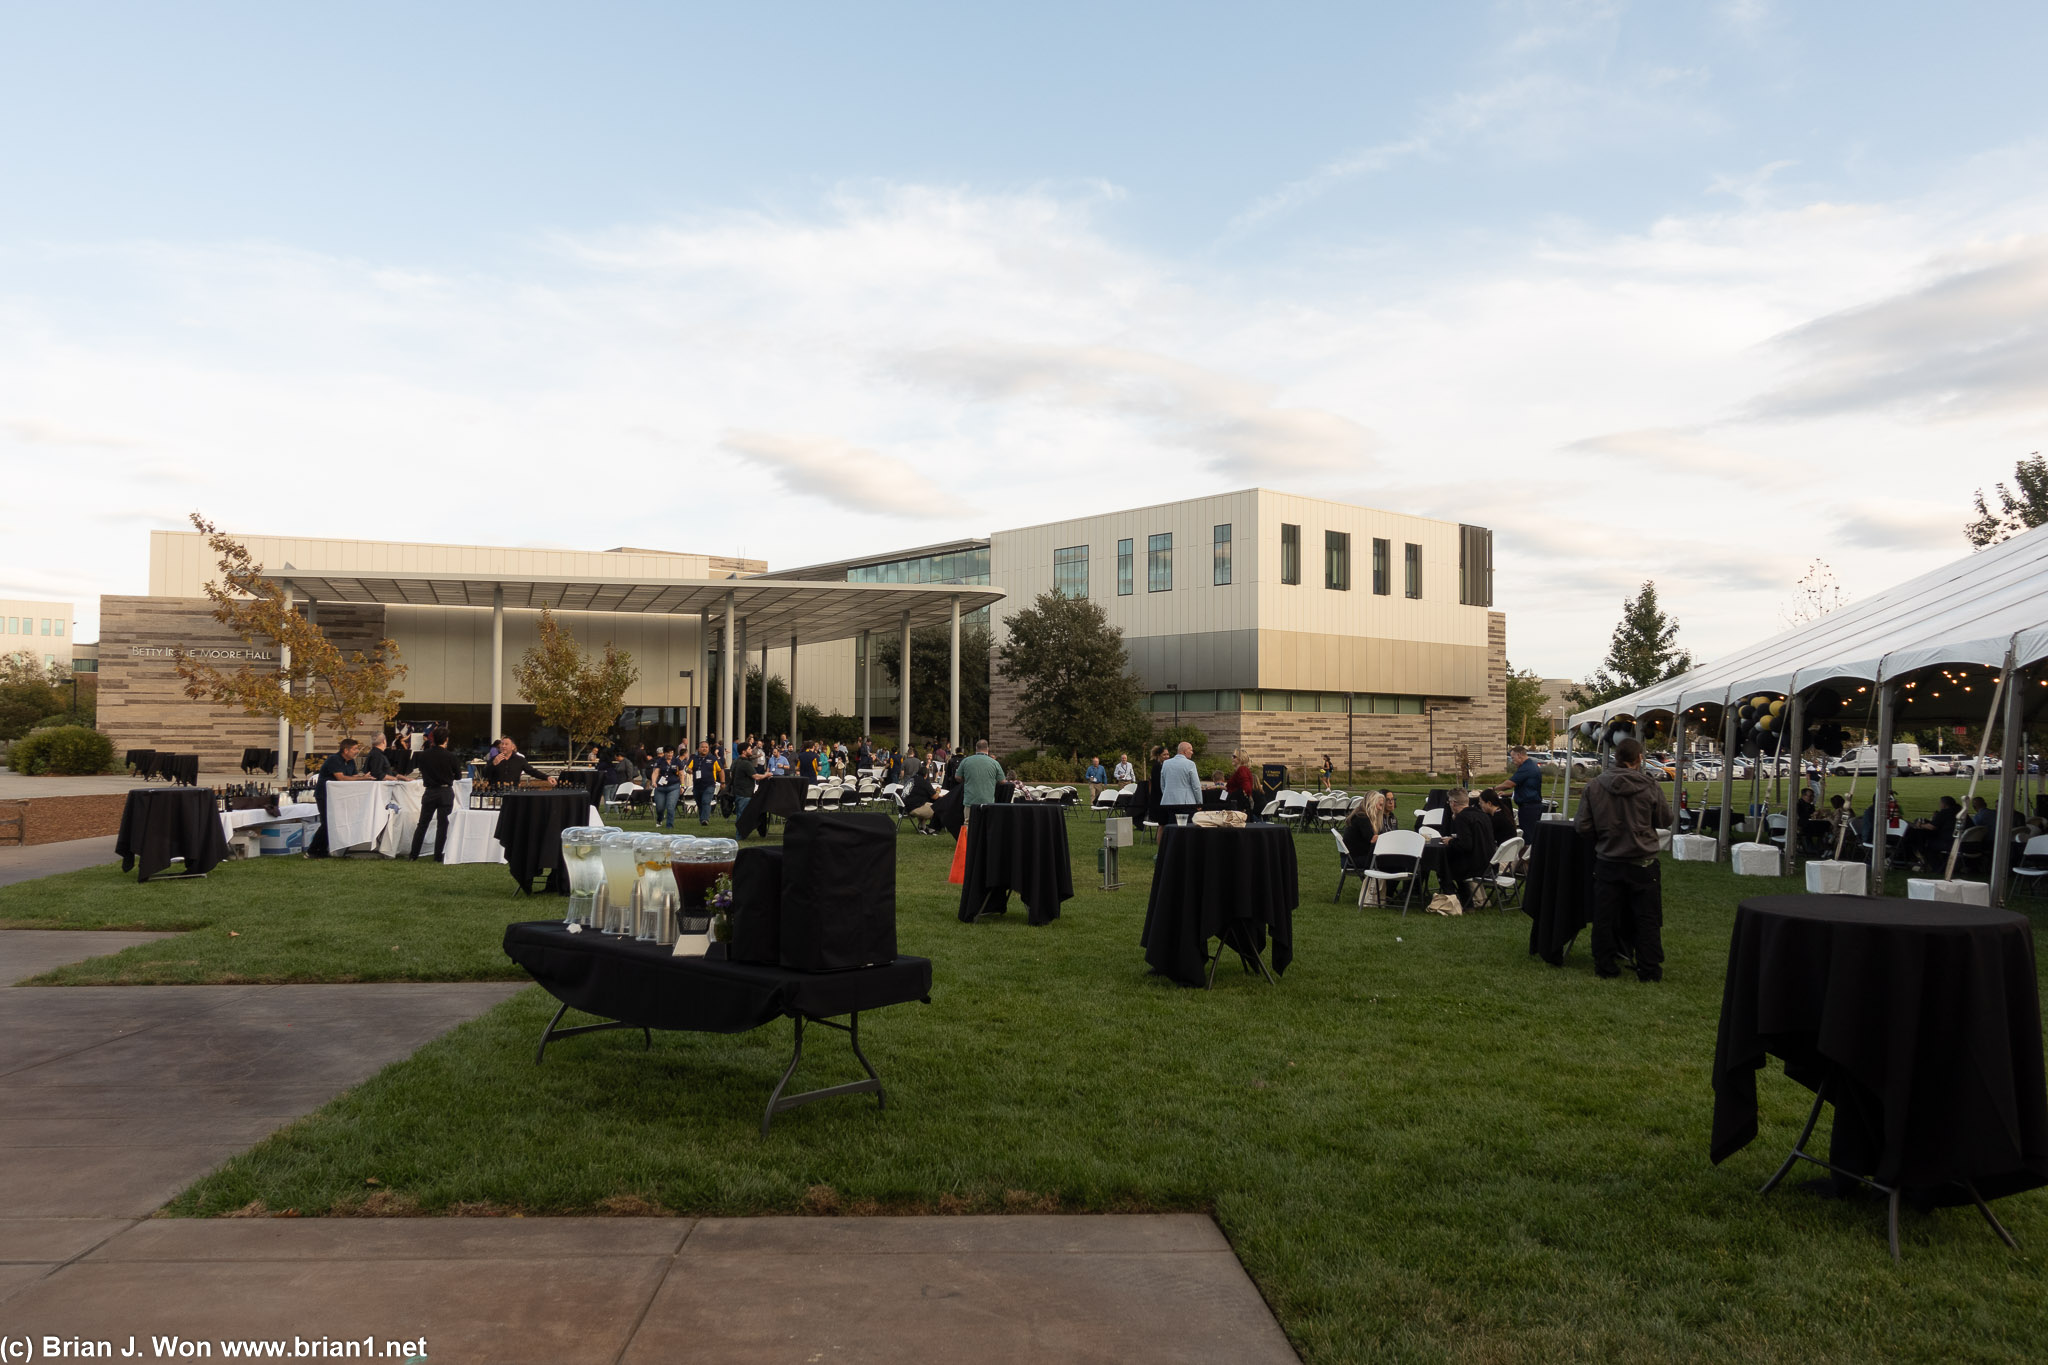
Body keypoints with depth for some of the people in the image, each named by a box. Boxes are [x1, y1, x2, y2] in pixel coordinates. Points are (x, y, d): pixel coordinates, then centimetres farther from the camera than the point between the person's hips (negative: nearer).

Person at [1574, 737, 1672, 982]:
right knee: (1647, 918, 10)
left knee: (1604, 917, 11)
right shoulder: (1650, 788, -11)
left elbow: (1583, 827, -5)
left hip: (1607, 862, 2)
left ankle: (1604, 966, 19)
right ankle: (1649, 970, 14)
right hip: (1642, 863, -2)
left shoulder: (1594, 786, -8)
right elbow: (1665, 821, 2)